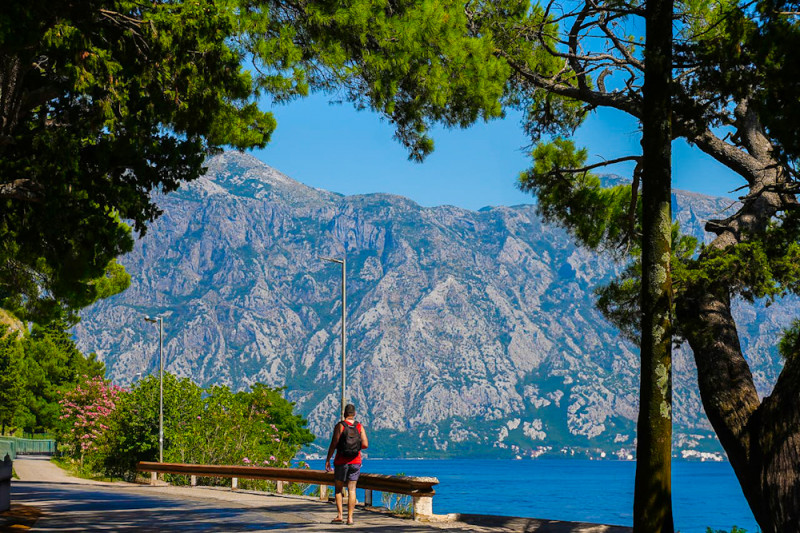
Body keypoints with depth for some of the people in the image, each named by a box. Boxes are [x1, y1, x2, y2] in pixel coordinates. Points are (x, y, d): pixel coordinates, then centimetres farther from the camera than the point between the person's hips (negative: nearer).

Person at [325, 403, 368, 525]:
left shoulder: (340, 426, -7)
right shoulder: (360, 427, 1)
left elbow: (333, 444, -11)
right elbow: (365, 444, -5)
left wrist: (328, 460, -6)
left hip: (341, 461, -2)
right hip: (355, 461, 2)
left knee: (338, 489, 10)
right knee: (352, 490, 4)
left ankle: (339, 515, 2)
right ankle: (350, 518, 0)